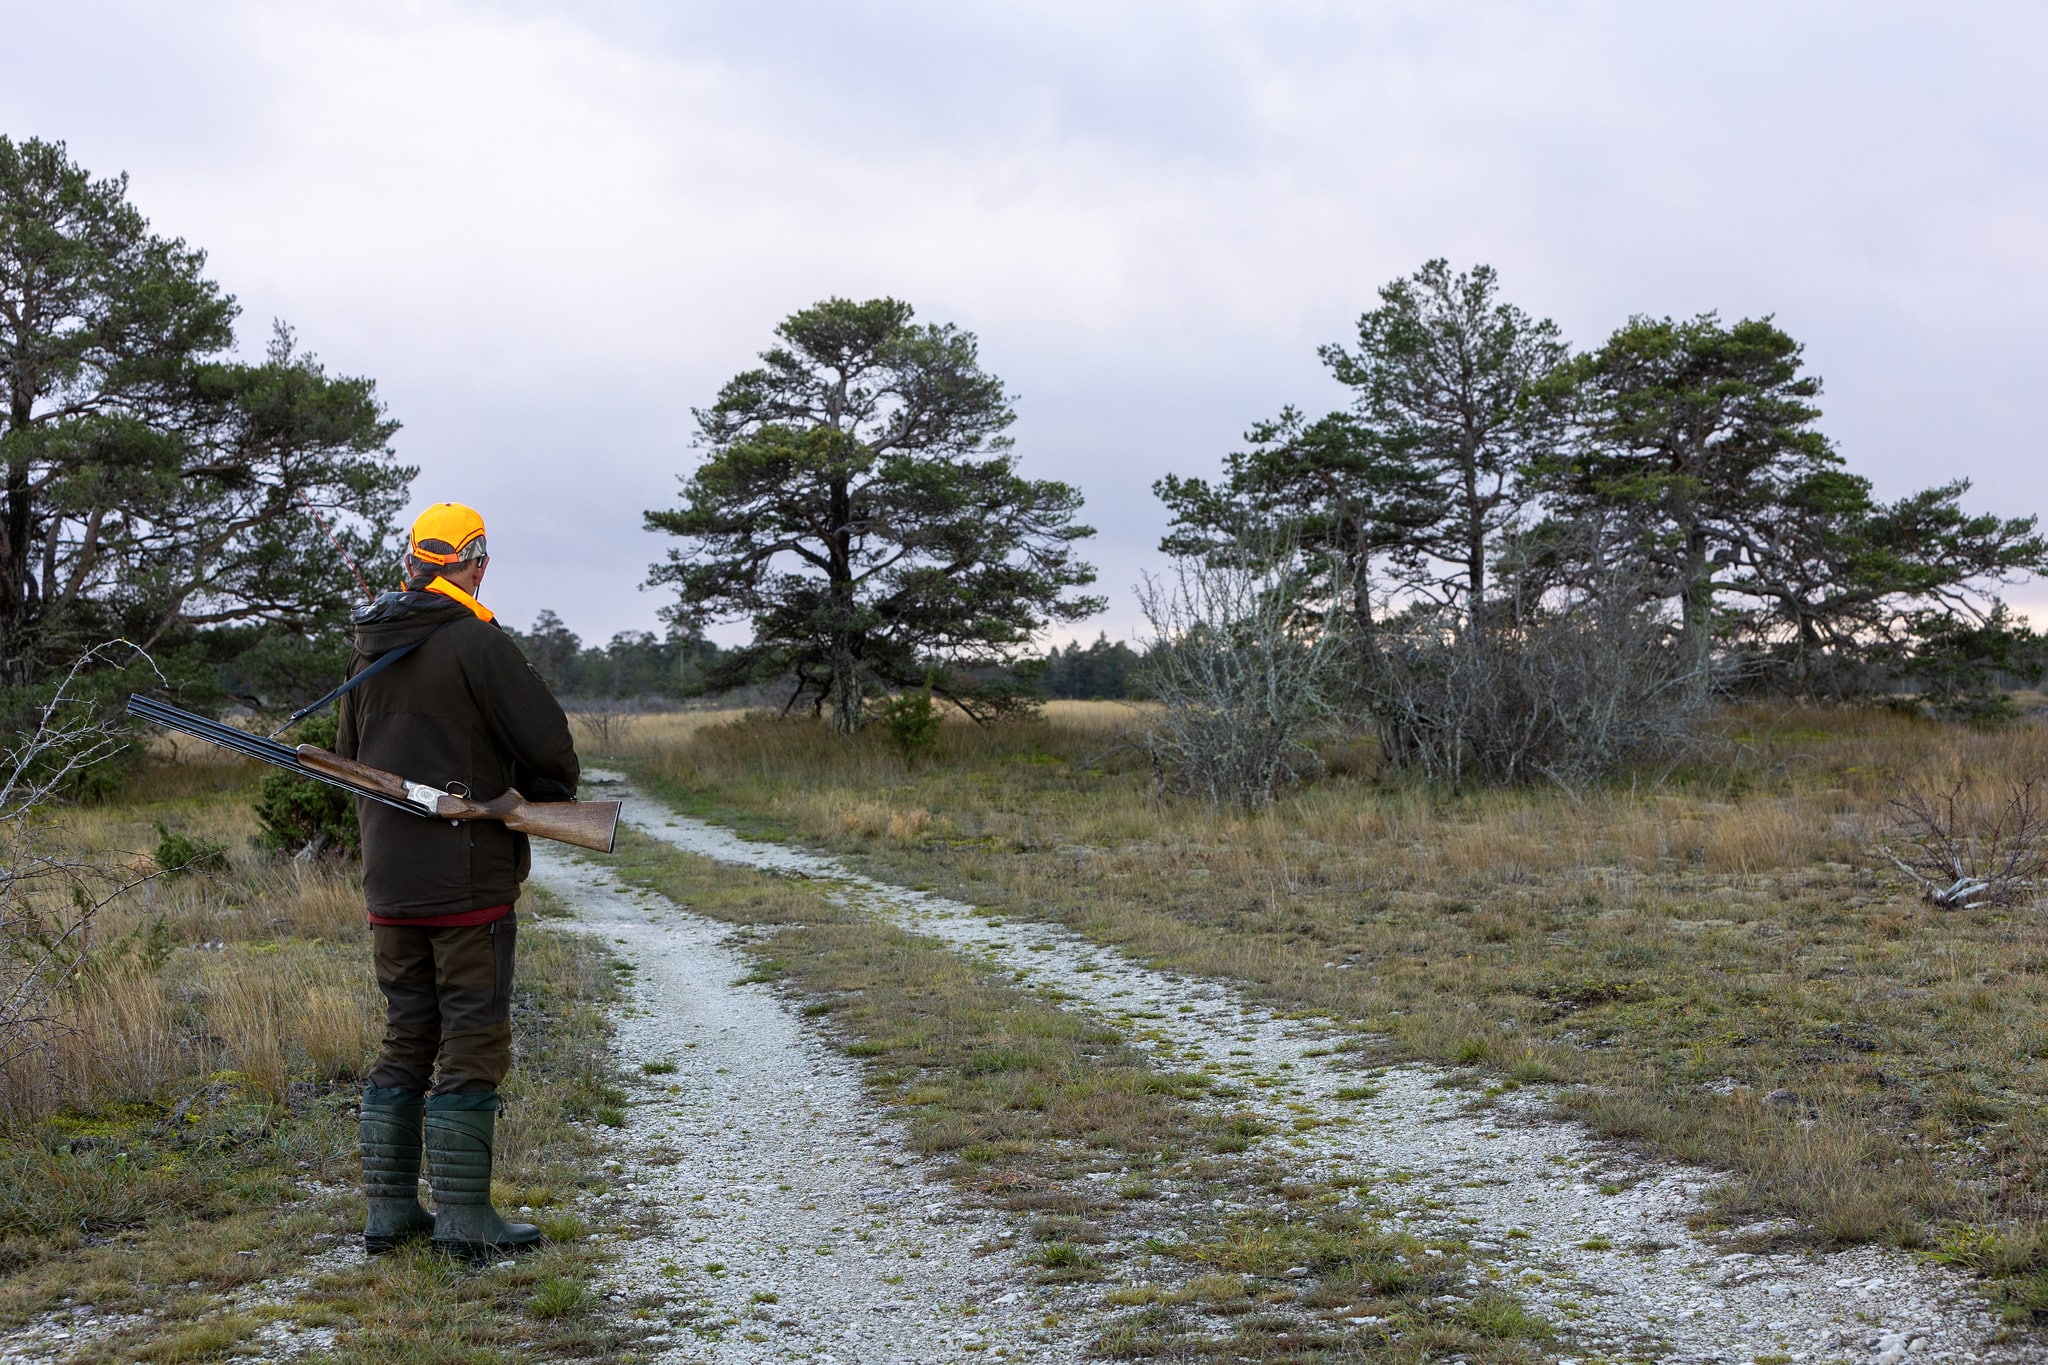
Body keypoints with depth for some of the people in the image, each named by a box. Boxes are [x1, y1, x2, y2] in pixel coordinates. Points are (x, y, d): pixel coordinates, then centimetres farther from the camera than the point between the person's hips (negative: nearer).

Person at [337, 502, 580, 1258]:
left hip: (388, 883, 7)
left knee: (405, 1038, 14)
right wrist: (550, 798, 9)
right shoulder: (478, 644, -13)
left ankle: (389, 1205, 18)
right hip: (468, 880, -7)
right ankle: (463, 1214, 2)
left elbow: (348, 754, 22)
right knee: (473, 1042, -1)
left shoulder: (369, 650, 11)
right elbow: (549, 744, -11)